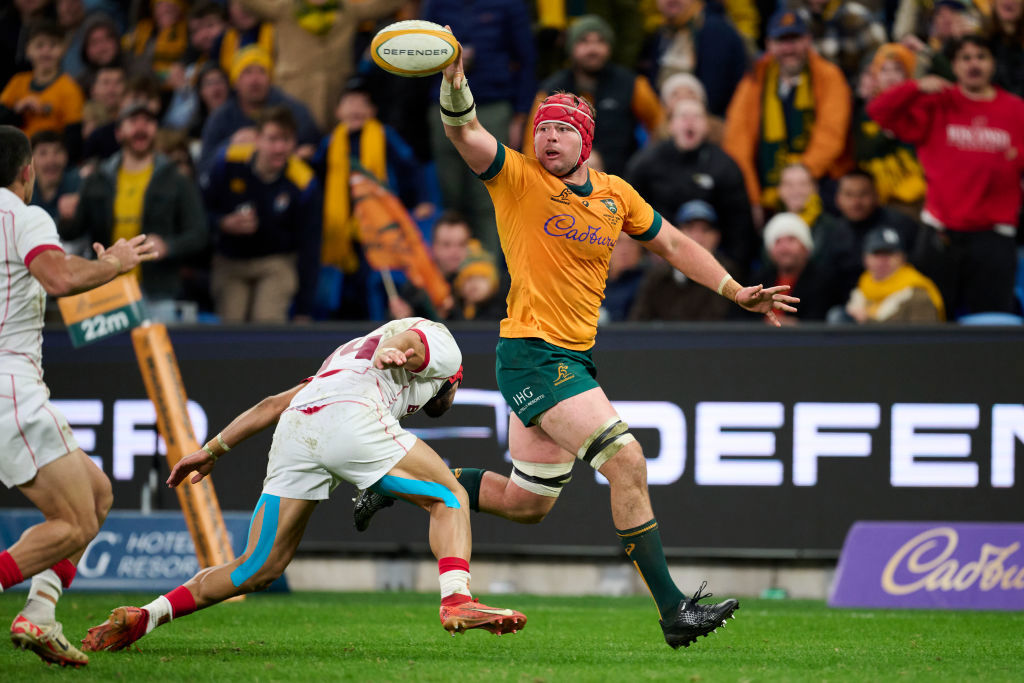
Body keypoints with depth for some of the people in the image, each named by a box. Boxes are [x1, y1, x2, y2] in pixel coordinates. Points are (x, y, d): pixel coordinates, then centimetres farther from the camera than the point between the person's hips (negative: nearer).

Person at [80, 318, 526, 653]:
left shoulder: (349, 355, 42)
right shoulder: (442, 347, 25)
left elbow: (275, 404, 35)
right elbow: (408, 337, 0)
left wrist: (213, 450, 34)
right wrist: (390, 353, -21)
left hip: (295, 428, 6)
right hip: (352, 420, -6)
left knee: (260, 567, 10)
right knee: (448, 499, 9)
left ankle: (142, 618, 2)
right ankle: (456, 601, -13)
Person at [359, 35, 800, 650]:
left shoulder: (616, 194, 9)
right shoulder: (518, 178, -6)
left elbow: (673, 244, 21)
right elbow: (464, 131, -21)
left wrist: (736, 291, 15)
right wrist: (455, 80, -41)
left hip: (575, 358, 7)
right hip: (531, 353, -7)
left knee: (528, 503, 15)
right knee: (627, 461, -18)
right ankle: (672, 609, -17)